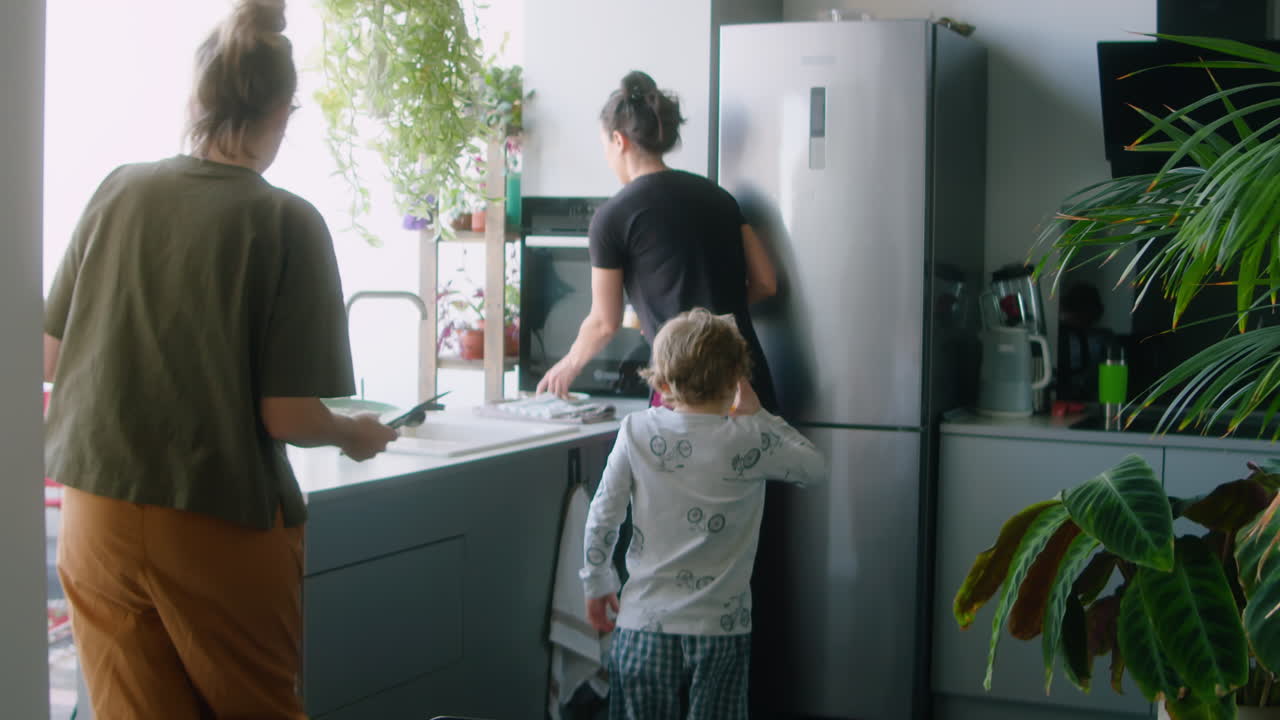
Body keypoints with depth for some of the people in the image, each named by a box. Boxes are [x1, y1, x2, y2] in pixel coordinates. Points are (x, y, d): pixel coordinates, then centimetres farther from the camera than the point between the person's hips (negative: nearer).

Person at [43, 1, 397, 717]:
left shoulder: (119, 191, -1)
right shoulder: (287, 222, -12)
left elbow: (51, 358, 6)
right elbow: (288, 415, -14)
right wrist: (357, 434, 7)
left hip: (96, 516, 4)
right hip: (219, 528, -3)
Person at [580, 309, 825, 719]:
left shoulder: (636, 433, -4)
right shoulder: (750, 442, -7)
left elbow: (602, 518, 0)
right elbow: (814, 467, 10)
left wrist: (597, 583, 14)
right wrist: (756, 415, 15)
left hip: (643, 624, 1)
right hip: (719, 629, -1)